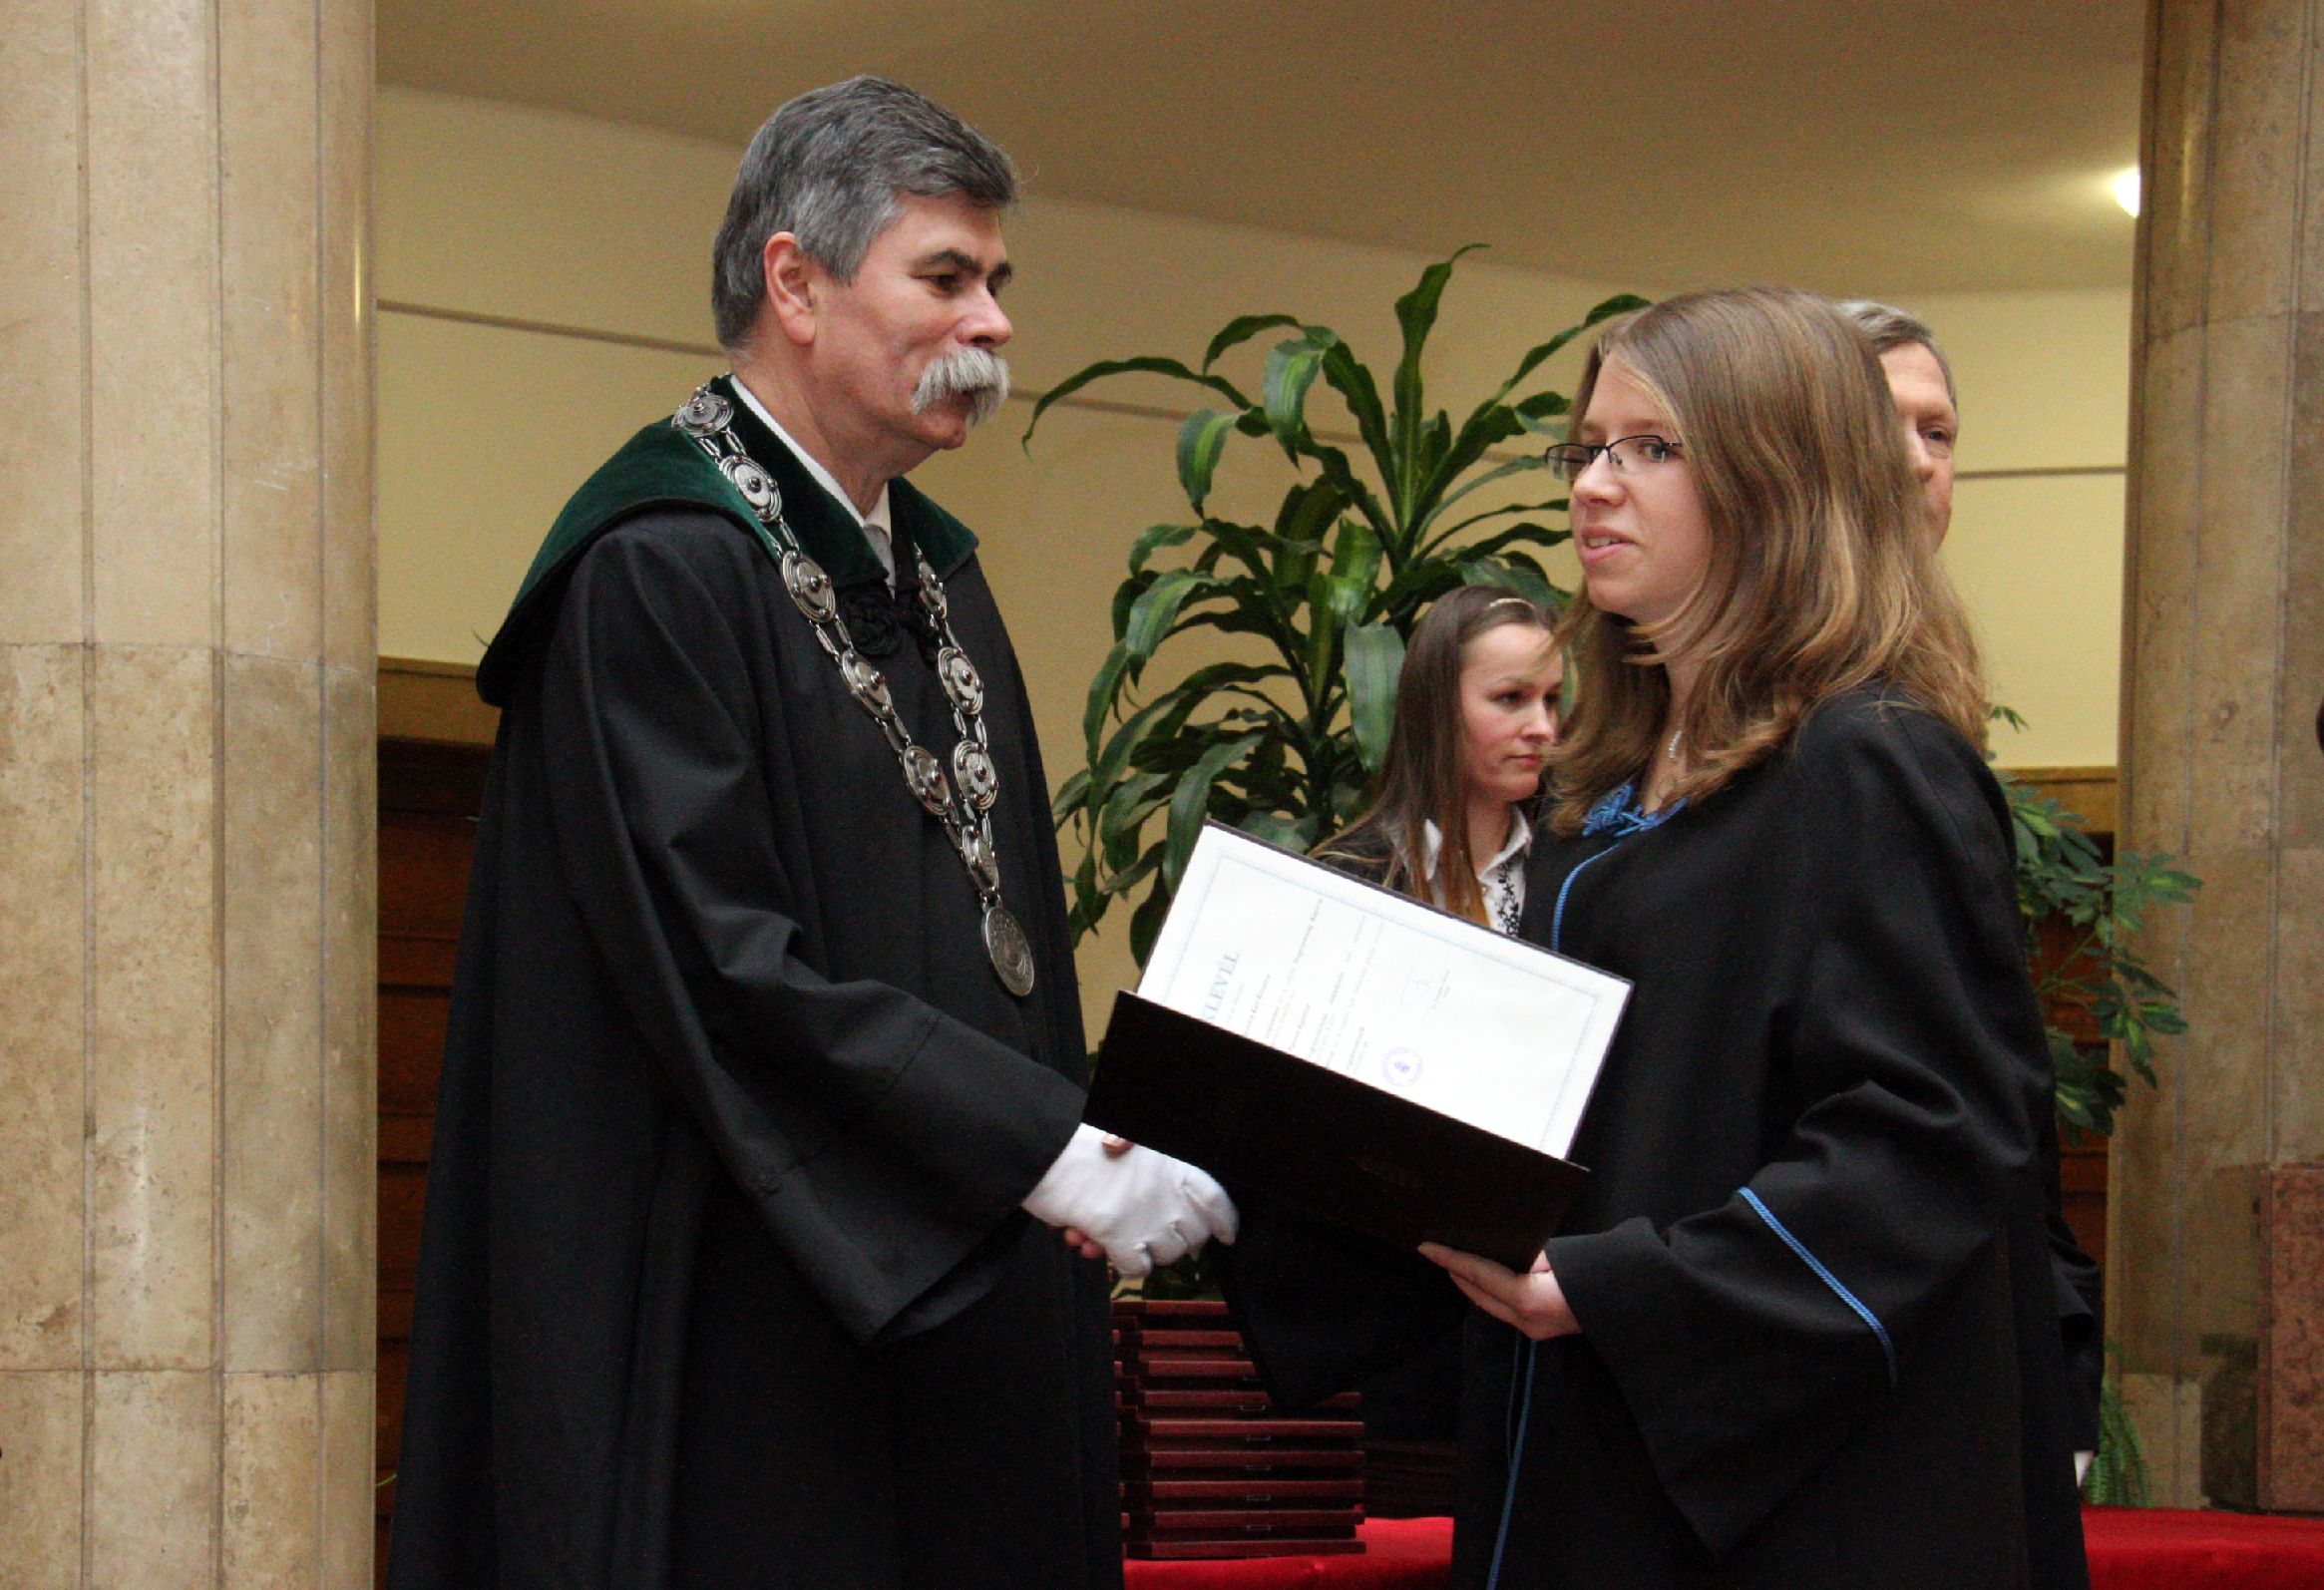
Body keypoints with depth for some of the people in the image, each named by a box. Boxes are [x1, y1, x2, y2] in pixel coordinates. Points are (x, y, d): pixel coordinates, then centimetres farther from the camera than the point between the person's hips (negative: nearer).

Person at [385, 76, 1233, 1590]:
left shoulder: (935, 568, 16)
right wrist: (1048, 1152, -21)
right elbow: (724, 968, -20)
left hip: (970, 1323, 8)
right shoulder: (656, 570, -12)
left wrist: (1083, 1155, 6)